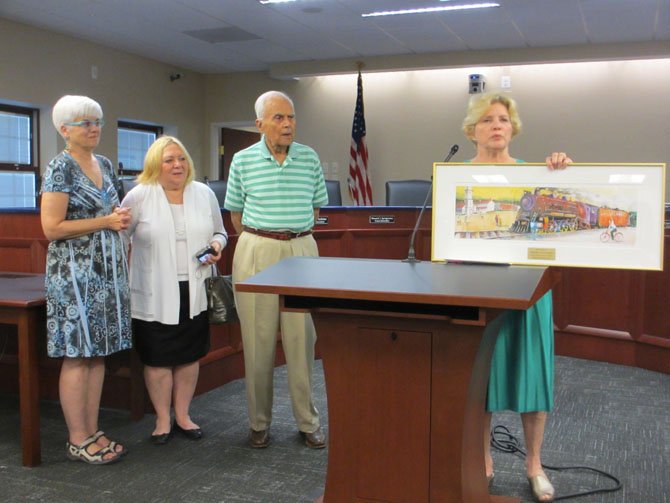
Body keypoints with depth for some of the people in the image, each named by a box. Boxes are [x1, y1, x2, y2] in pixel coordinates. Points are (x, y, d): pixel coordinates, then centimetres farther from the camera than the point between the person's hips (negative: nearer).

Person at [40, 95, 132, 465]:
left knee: (98, 353, 11)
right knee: (76, 356, -1)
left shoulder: (104, 165, 13)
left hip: (107, 269, 8)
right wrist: (105, 221, -16)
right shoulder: (60, 168, -10)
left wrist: (120, 216, 7)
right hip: (74, 271, -7)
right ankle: (77, 441, 9)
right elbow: (52, 228, -16)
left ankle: (92, 431, 21)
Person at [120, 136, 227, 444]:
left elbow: (219, 232, 16)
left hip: (194, 291, 3)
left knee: (190, 355, 11)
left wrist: (216, 246, -6)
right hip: (154, 294, -3)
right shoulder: (139, 196, -4)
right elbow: (120, 236, 4)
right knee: (158, 359, 5)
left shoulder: (204, 194, 6)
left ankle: (182, 415, 27)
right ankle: (162, 420, 21)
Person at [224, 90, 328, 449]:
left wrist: (294, 233, 12)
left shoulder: (310, 158, 6)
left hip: (302, 250, 1)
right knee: (258, 341, 4)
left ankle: (308, 422, 15)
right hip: (256, 252, -1)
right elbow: (236, 213, 10)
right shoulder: (243, 161, 1)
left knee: (302, 339, 4)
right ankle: (259, 423, 17)